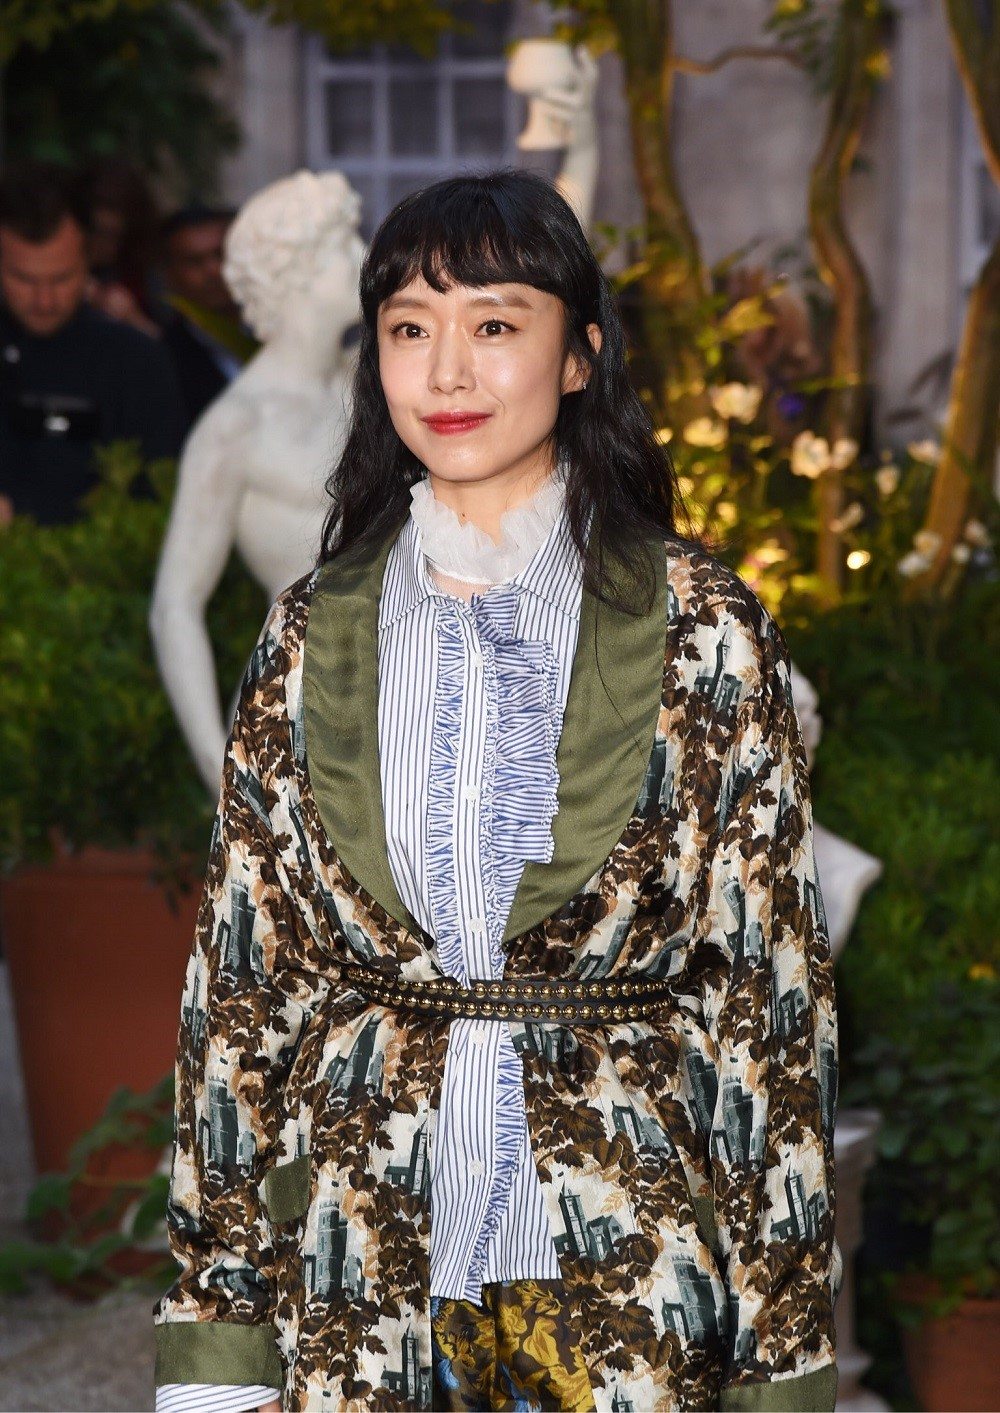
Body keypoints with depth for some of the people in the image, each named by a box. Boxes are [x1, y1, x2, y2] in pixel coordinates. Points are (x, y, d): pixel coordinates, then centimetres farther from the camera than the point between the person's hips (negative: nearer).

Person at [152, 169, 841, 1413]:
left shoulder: (697, 629, -3)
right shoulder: (314, 635, 4)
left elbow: (771, 978, -2)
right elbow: (239, 974, 6)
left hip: (631, 1260, -2)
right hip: (361, 1263, 2)